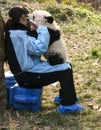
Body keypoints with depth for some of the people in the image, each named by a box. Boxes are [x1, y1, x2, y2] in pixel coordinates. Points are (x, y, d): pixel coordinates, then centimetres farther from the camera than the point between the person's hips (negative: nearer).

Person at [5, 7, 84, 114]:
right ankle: (67, 105, -9)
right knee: (65, 70, -16)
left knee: (67, 64, 12)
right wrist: (41, 28, -19)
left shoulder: (20, 33, 12)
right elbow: (40, 48, -30)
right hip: (27, 77, -11)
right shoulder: (17, 35, -21)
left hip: (31, 69, 11)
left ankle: (65, 96, 20)